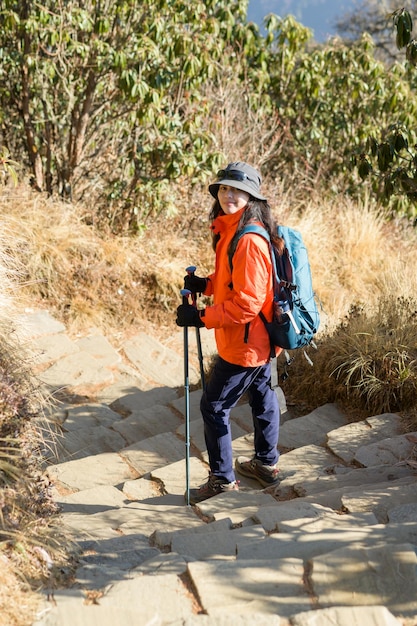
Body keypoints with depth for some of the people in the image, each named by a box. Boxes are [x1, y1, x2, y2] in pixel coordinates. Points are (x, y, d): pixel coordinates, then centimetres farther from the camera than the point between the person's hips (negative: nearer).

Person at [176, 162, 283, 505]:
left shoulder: (249, 241, -26)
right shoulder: (230, 230, 6)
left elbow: (247, 303, -27)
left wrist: (202, 317, -24)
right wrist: (206, 284, 3)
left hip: (244, 343, -10)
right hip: (260, 340, 10)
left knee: (214, 406, 0)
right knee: (262, 397, 22)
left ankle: (222, 477, 11)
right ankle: (266, 463, 39)